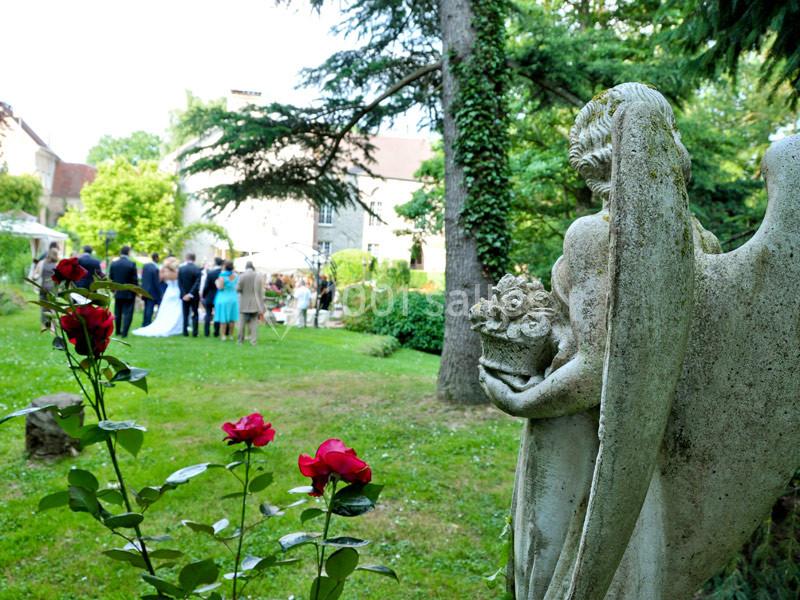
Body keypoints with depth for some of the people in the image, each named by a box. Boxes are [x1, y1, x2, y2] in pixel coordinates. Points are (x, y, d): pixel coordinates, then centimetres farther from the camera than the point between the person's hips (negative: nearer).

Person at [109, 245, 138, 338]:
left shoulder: (113, 264, -1)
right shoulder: (131, 264, -14)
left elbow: (110, 278, 3)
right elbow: (135, 280, -12)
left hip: (117, 292, 4)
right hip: (129, 293, -4)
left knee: (118, 313, 16)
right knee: (127, 313, 1)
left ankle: (118, 331, 23)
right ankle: (124, 332, -3)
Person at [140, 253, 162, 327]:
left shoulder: (145, 266, 4)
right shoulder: (155, 269, -20)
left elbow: (143, 278, 11)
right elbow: (157, 283, -16)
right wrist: (160, 295, -8)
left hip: (145, 291, 8)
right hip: (152, 293, -8)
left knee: (146, 309, 16)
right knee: (149, 311, -2)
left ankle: (144, 325, 21)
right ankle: (147, 325, 0)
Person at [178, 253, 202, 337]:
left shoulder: (181, 269, -4)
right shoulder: (198, 269, -11)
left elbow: (179, 283, -7)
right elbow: (197, 283, -17)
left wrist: (184, 294, -9)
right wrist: (191, 294, -16)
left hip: (184, 295, 2)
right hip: (194, 295, -2)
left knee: (185, 315, 10)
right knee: (195, 314, 8)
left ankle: (185, 332, 9)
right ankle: (194, 332, 3)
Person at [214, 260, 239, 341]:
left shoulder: (222, 276, -14)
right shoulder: (235, 276, 3)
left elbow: (220, 287, -17)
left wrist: (217, 281, -2)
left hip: (223, 298, -5)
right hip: (233, 298, 5)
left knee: (223, 319, 0)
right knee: (232, 318, 9)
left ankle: (223, 335, 1)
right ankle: (231, 335, 15)